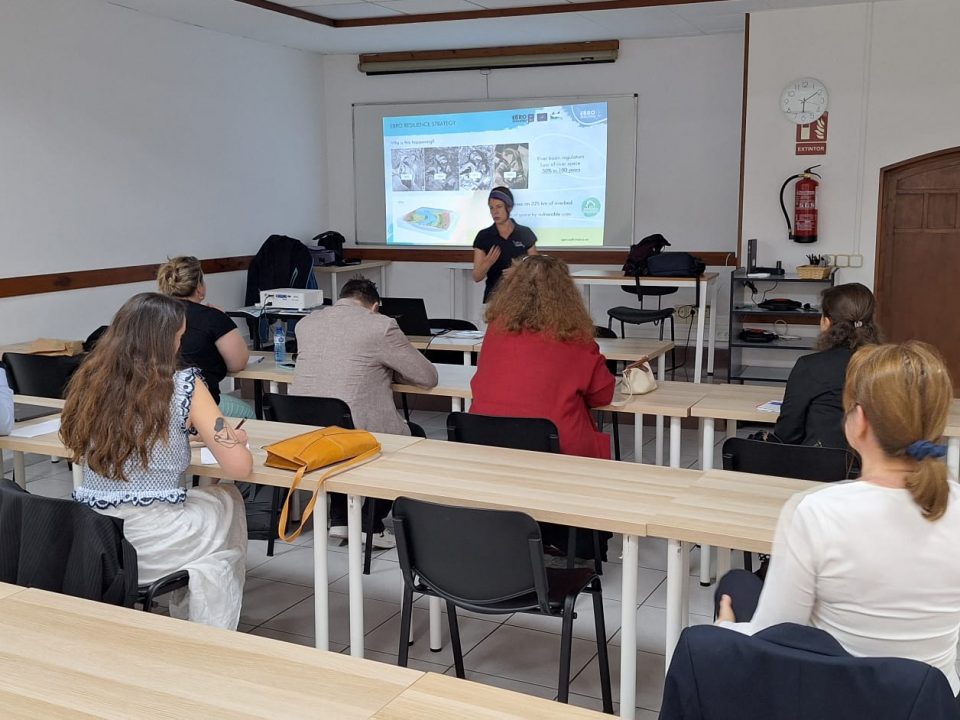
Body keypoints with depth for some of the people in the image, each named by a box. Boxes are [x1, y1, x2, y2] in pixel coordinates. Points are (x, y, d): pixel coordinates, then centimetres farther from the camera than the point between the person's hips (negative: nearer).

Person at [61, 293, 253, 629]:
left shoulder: (88, 382, 1)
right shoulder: (183, 387, -13)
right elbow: (239, 467, -12)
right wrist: (234, 439, 12)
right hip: (149, 544, -5)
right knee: (228, 502, 25)